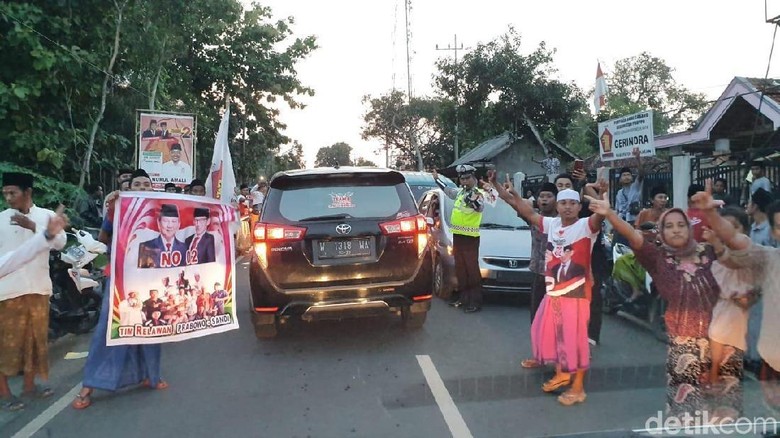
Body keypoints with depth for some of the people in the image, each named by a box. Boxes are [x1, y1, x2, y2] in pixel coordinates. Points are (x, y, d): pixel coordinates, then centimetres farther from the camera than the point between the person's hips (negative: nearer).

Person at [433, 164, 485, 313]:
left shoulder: (477, 194, -11)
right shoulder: (460, 192, 14)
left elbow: (480, 207, -31)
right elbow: (448, 190, 34)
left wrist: (472, 200, -49)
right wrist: (437, 179, 43)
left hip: (470, 238, -9)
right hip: (457, 235, 9)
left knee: (472, 268, -7)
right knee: (460, 268, 14)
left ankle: (476, 301, -4)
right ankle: (464, 297, 24)